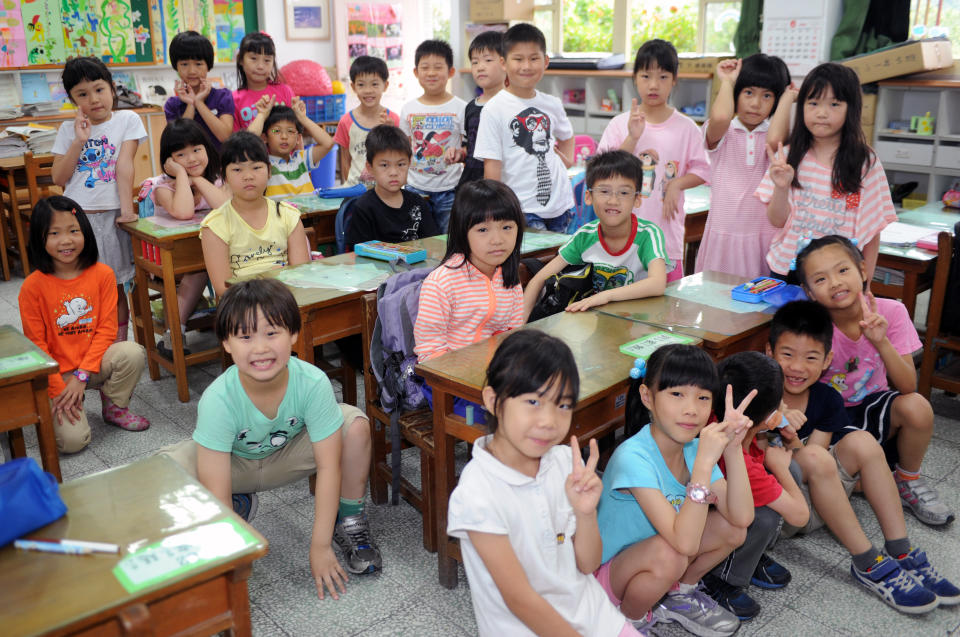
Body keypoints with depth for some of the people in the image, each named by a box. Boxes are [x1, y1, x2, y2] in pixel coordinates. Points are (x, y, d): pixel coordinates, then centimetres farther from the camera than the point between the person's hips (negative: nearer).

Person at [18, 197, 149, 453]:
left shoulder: (102, 274, -6)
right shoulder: (33, 286, -11)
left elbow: (107, 328, -7)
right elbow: (36, 344, -8)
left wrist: (82, 376, -15)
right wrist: (58, 390, -14)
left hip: (94, 362, 2)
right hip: (56, 373, -2)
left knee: (133, 353, -29)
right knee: (73, 440, -19)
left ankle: (115, 408, 1)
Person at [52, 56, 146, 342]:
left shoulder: (127, 120, 4)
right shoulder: (68, 130, 9)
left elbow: (124, 165, -7)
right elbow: (59, 178, 3)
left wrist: (127, 209, -15)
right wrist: (79, 142, -6)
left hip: (110, 217, -2)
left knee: (116, 289, 6)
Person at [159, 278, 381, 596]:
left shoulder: (313, 383, -33)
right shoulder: (218, 400, -35)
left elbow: (329, 464, -26)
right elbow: (215, 494, -31)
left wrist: (320, 546, -25)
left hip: (287, 455, 0)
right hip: (233, 462, 0)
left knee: (355, 424, -27)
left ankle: (349, 523, -3)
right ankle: (240, 506, 6)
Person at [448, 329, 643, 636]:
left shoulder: (564, 461, -5)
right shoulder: (477, 494, -22)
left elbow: (587, 564, 1)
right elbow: (520, 599, -17)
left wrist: (585, 511, -17)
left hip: (589, 611, 5)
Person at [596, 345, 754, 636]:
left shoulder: (694, 447, -9)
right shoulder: (633, 458, -33)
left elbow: (742, 518, -15)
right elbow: (684, 543, -38)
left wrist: (733, 449, -25)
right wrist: (705, 461, -44)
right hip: (607, 573, -7)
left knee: (731, 527, -8)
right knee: (668, 554, -35)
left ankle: (680, 595, 16)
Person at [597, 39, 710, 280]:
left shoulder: (686, 128, 4)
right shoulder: (620, 124, 2)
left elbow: (701, 169, 7)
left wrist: (677, 183, -11)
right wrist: (632, 138, -15)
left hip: (667, 233, 1)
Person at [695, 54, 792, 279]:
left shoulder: (777, 134, 6)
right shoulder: (721, 133, 1)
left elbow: (774, 140, -19)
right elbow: (720, 117, -23)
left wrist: (787, 97, -4)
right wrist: (727, 82, -4)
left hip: (765, 235, 1)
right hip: (724, 233, -1)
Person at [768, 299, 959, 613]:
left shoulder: (827, 399, -3)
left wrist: (790, 440, -31)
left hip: (816, 504, 5)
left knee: (861, 442, -17)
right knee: (814, 456, -32)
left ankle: (901, 553, -13)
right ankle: (868, 564, -21)